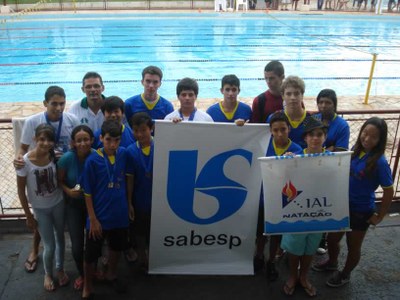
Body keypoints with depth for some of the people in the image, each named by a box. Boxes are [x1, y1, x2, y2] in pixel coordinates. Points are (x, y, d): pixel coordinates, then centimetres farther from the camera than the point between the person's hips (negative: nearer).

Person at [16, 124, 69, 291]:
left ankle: (60, 269, 44)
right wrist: (28, 216, -7)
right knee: (49, 246, 5)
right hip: (40, 209, -2)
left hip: (58, 204, 3)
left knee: (60, 239, 19)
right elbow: (21, 190, -12)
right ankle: (48, 274, 35)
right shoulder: (25, 161, -22)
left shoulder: (55, 156, -14)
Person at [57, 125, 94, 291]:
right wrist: (68, 190, -24)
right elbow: (59, 180, -8)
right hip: (73, 205, 0)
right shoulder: (67, 158, -20)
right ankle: (81, 274, 31)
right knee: (77, 245, -1)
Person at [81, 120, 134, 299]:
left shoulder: (123, 154, -7)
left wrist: (129, 203, 11)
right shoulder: (92, 160, -18)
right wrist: (93, 218, -12)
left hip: (119, 213, 4)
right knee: (91, 254, 9)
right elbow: (88, 192, -12)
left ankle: (111, 274, 51)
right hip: (99, 216, -4)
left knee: (116, 246, 24)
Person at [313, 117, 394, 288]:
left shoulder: (379, 162, -23)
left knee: (353, 246, 18)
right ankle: (332, 262, 52)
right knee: (332, 238, 22)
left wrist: (379, 216, -9)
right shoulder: (355, 151, -6)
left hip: (361, 211, -6)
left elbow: (388, 191, -15)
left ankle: (345, 274, 43)